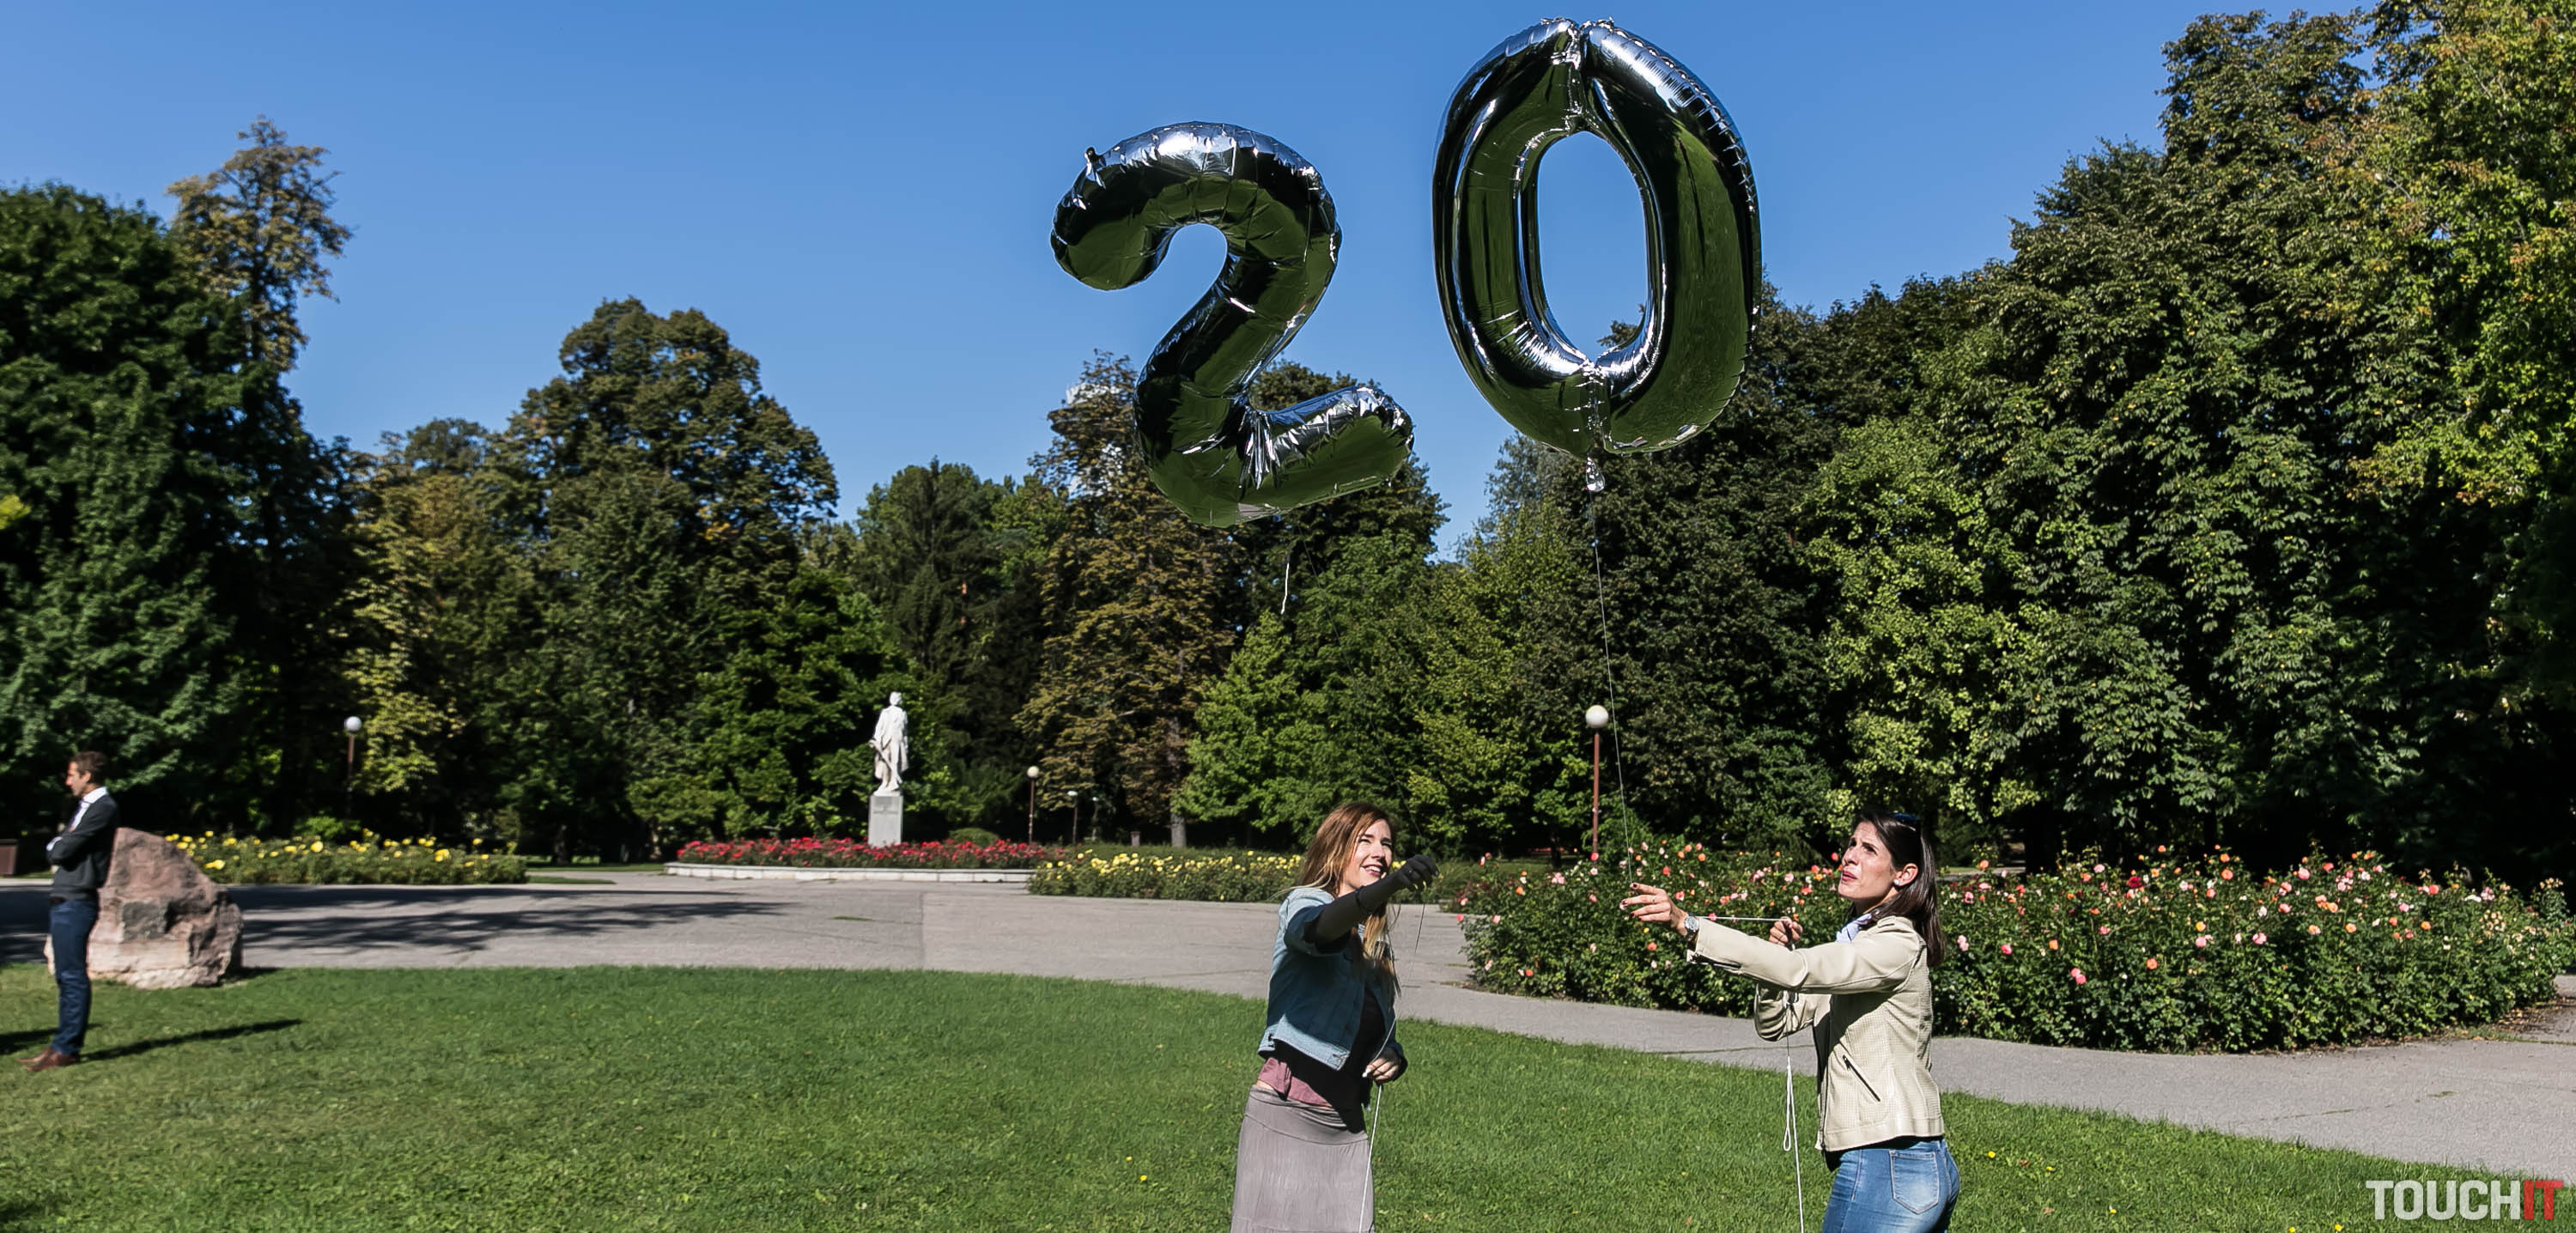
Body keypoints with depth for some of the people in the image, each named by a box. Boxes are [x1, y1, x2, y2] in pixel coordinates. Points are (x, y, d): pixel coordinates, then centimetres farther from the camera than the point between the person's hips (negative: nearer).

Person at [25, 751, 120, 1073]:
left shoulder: (103, 808, -13)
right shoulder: (85, 807, 19)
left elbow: (62, 850, -17)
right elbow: (57, 850, 18)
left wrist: (55, 845, 3)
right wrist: (59, 846, -1)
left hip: (77, 902, -10)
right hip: (65, 901, 10)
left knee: (73, 976, -6)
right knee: (65, 976, 12)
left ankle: (66, 1049, -3)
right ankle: (62, 1044, 17)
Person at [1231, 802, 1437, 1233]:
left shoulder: (1376, 947, 19)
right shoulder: (1302, 904, -3)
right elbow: (1320, 926, -28)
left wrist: (1394, 1059, 2)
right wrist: (1390, 884, -46)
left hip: (1346, 1129, 7)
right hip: (1287, 1119, -6)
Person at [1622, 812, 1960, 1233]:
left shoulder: (1897, 944, -12)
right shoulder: (1855, 942, 16)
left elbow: (1798, 970, -29)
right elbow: (1774, 1023, 14)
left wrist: (1687, 924, -34)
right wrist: (1778, 951, -4)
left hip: (1885, 1169, -9)